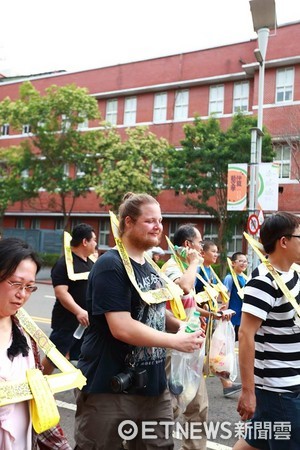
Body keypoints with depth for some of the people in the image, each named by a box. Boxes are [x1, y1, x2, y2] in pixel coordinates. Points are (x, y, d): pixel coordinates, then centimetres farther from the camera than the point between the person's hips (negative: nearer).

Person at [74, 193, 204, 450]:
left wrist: (181, 326, 1)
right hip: (110, 389, -8)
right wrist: (176, 341, -18)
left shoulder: (149, 267, 11)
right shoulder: (111, 266, -17)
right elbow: (122, 328, -24)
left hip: (153, 386, 8)